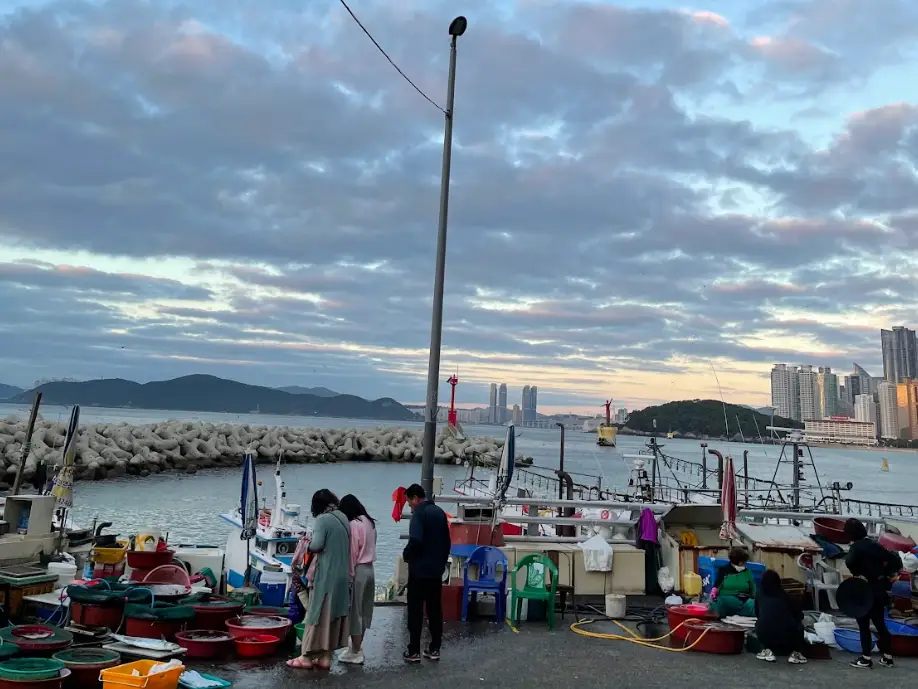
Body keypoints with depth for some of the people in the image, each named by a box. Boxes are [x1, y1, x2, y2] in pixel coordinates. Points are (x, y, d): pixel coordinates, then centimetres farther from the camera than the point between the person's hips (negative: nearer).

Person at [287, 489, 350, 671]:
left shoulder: (323, 519, -11)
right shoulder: (343, 519, 10)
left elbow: (317, 545, -19)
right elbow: (346, 546, 13)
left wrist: (307, 546, 2)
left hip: (325, 575, -7)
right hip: (342, 574, 7)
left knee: (318, 614, 1)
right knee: (334, 616, 10)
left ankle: (307, 656, 9)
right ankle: (325, 657, 16)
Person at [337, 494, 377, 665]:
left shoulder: (353, 524, -15)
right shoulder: (369, 522, 9)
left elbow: (352, 551, -15)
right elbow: (369, 547, 11)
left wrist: (349, 574, -9)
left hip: (358, 570, -8)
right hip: (369, 569, 8)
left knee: (354, 612, 1)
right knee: (363, 611, 14)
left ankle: (355, 653, 7)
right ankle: (357, 648, 23)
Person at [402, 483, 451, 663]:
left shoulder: (419, 513, -14)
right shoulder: (440, 512, 9)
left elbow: (415, 540, -27)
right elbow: (447, 541, 14)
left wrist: (406, 555, -10)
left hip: (419, 570, -7)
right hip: (436, 569, 7)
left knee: (415, 610, 2)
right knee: (435, 609, 11)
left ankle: (414, 651, 5)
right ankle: (434, 649, 16)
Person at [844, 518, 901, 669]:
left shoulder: (856, 547, -13)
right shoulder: (875, 545, 6)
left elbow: (849, 561, -34)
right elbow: (895, 560, 8)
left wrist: (858, 574, -18)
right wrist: (885, 574, 9)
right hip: (879, 590, 7)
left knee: (863, 625, 2)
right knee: (880, 624, 16)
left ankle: (866, 659, 4)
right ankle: (888, 657, 21)